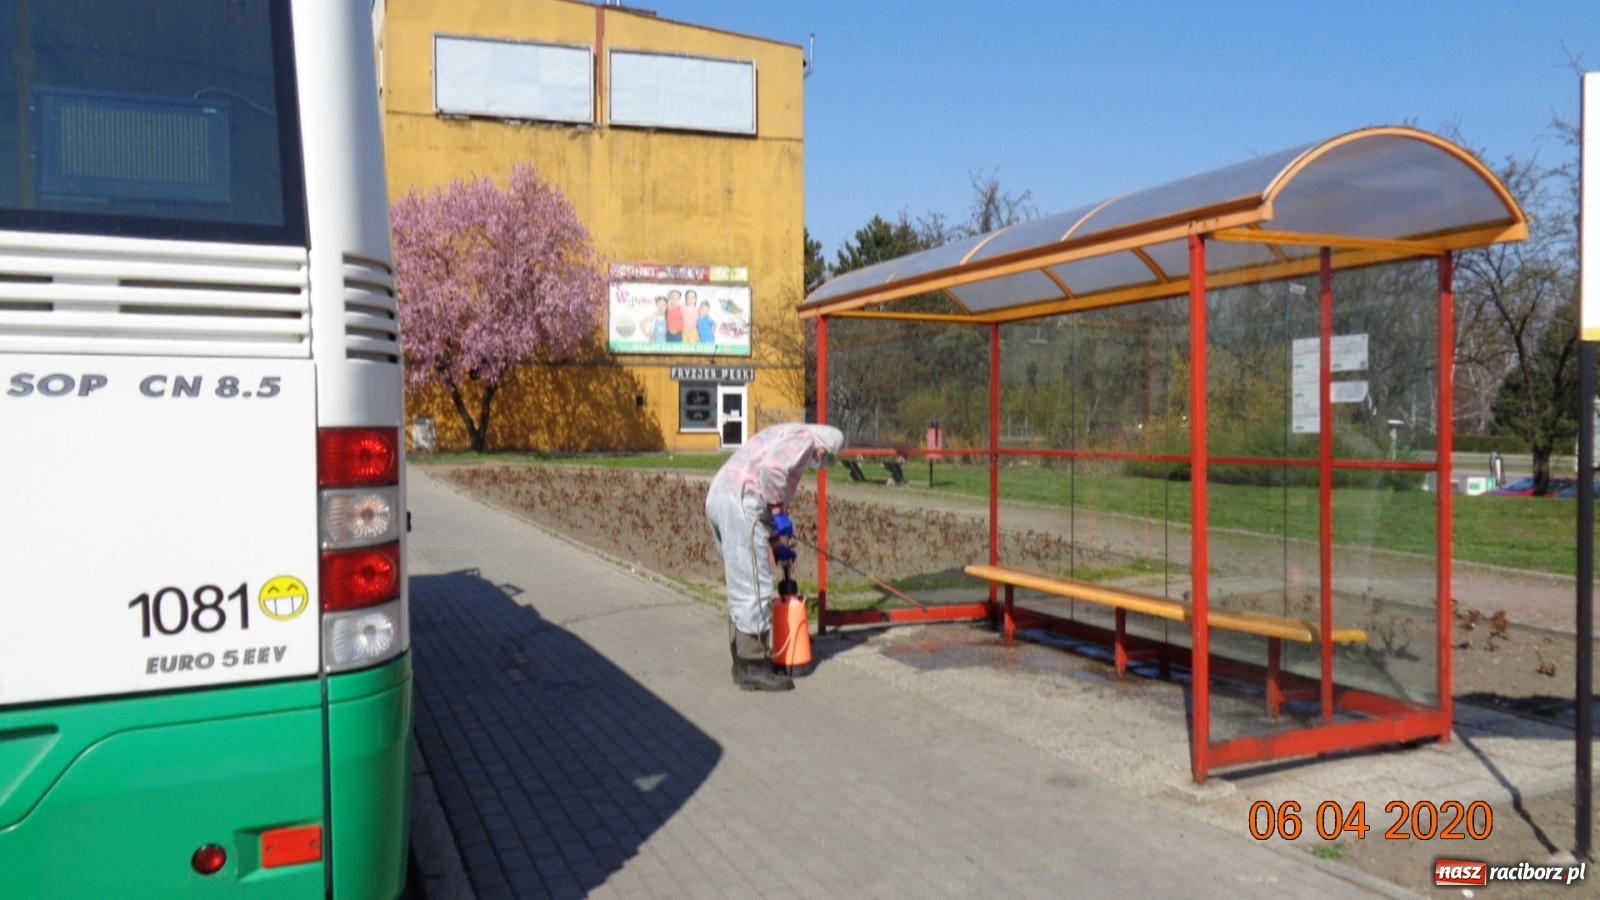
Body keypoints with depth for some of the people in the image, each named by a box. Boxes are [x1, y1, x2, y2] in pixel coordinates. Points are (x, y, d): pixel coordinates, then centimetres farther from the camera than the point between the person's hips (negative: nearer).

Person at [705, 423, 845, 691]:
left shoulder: (785, 436, 29)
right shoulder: (804, 438, -1)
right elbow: (771, 468, -21)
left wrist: (776, 543, 31)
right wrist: (779, 513, -11)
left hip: (718, 497, 10)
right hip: (739, 502, -10)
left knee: (740, 588, 17)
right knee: (754, 588, -5)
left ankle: (743, 662, 23)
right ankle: (753, 668, 0)